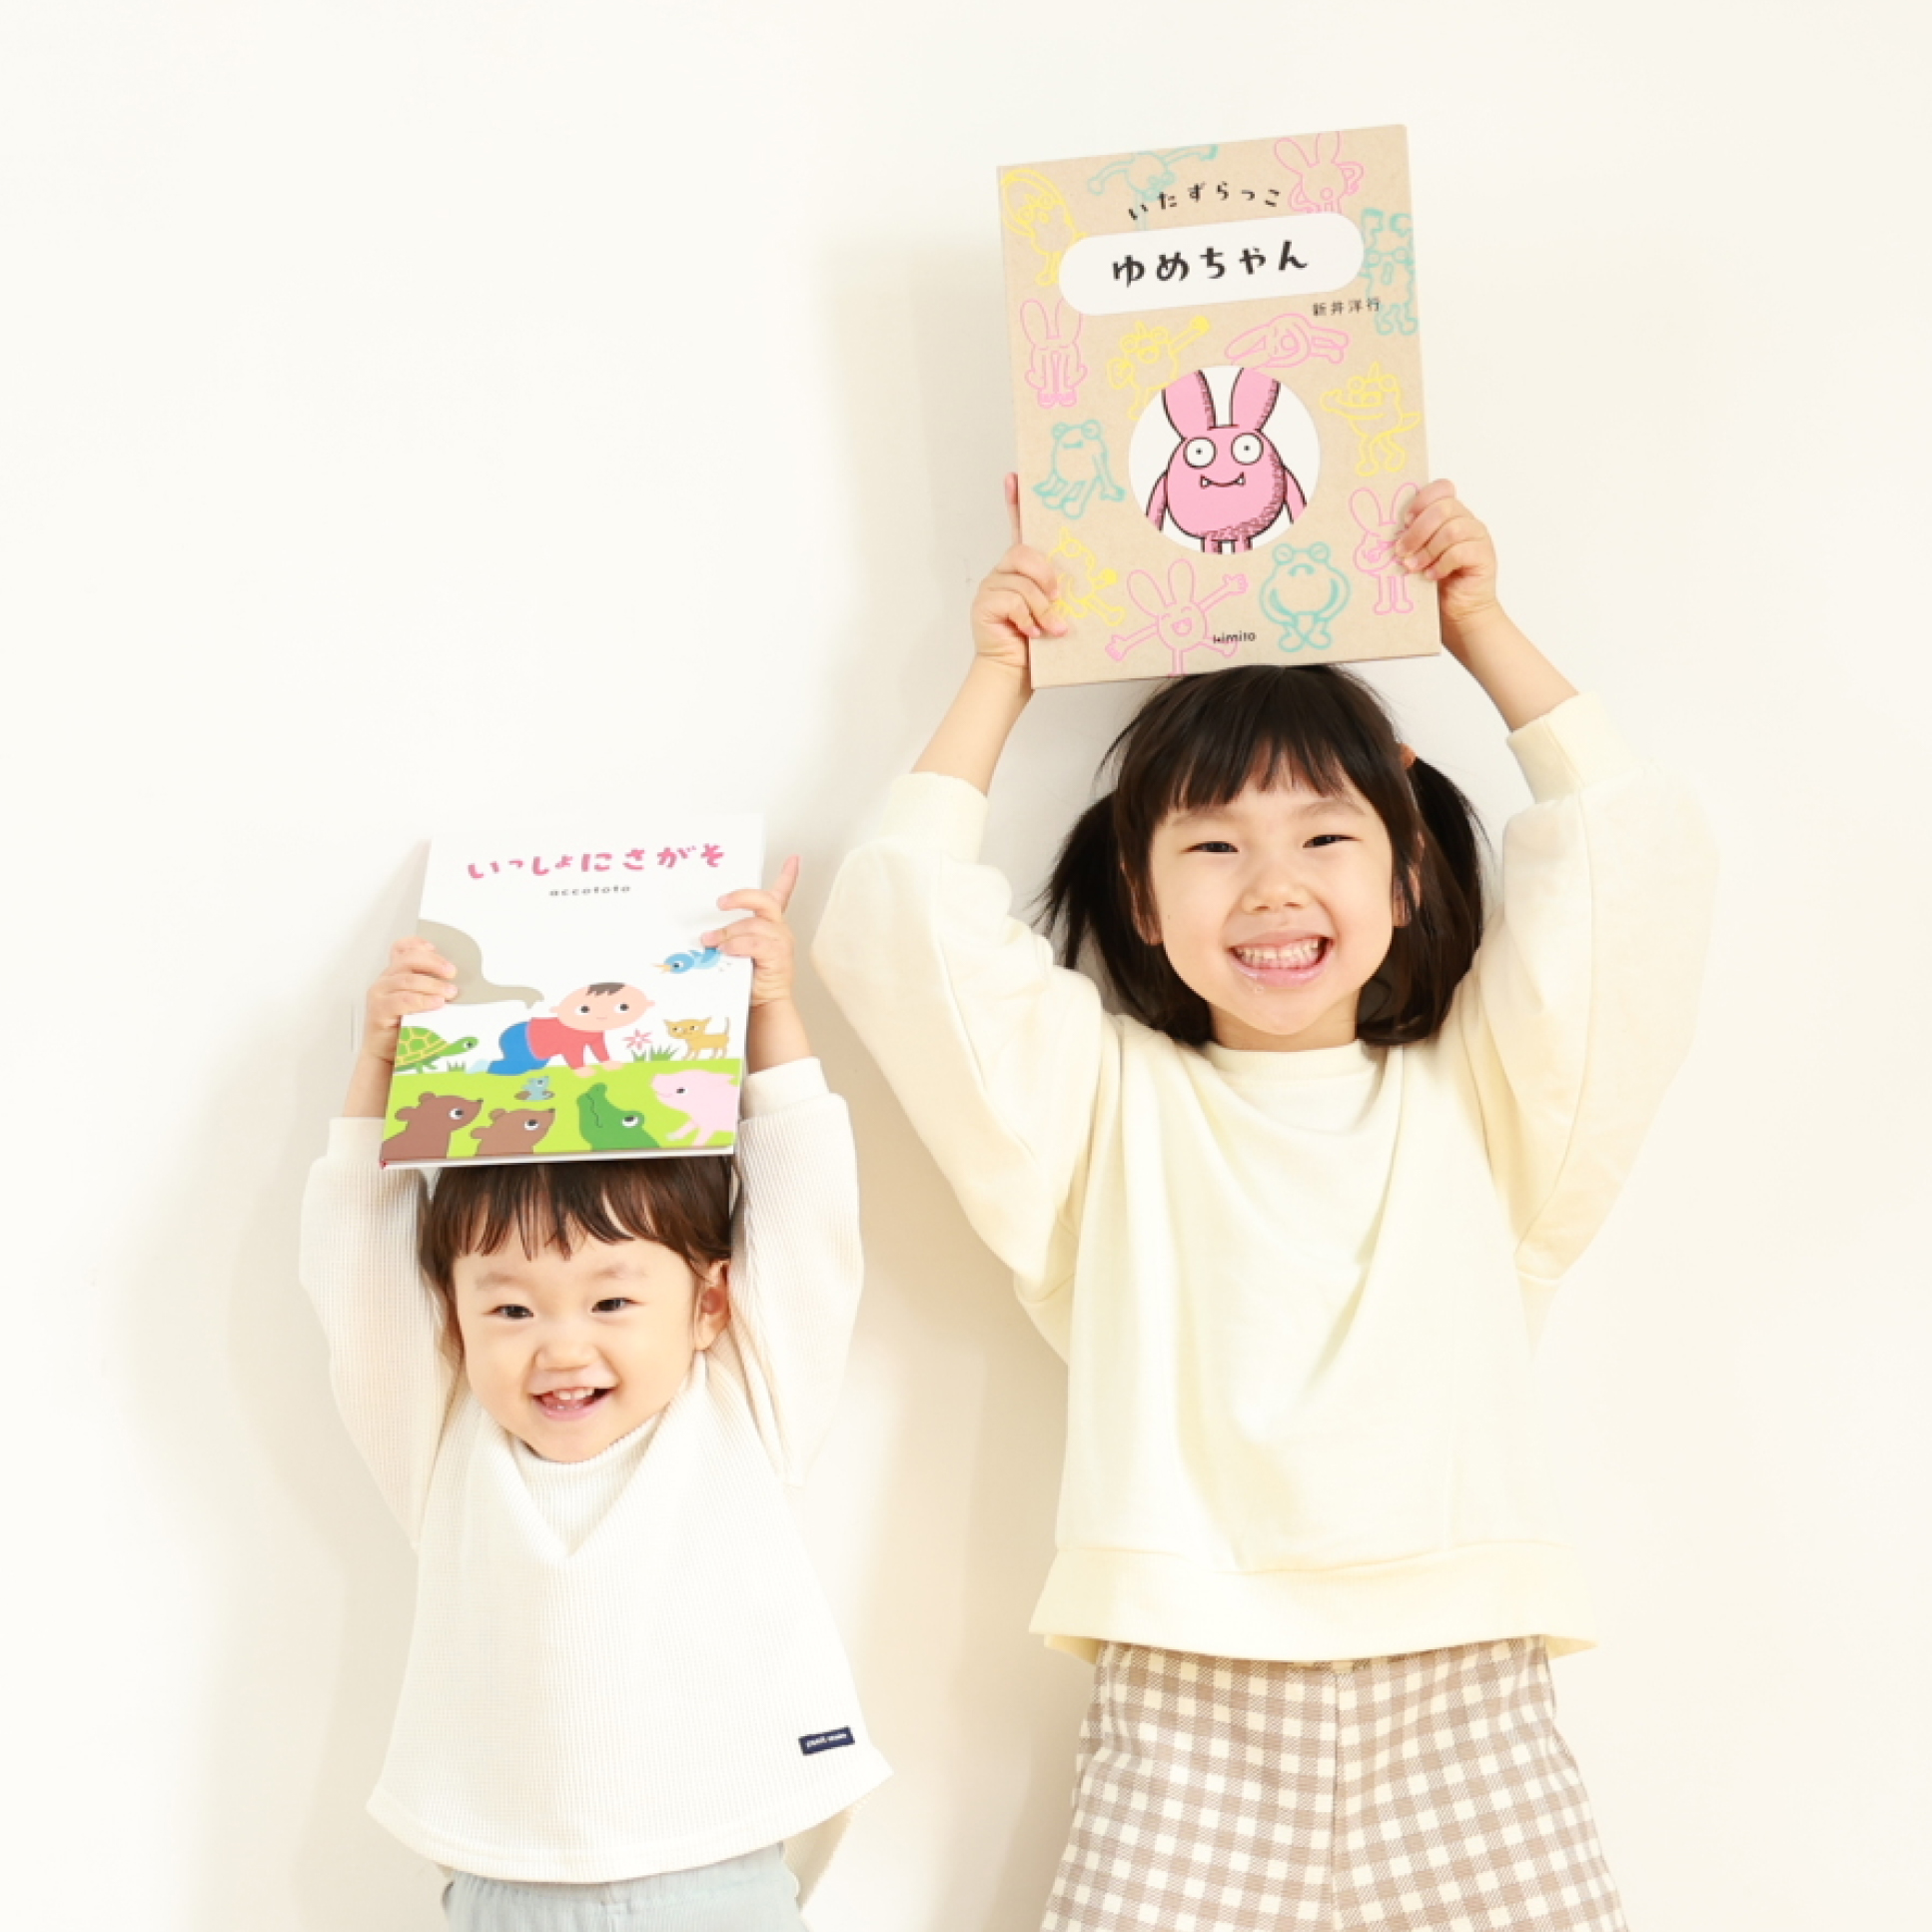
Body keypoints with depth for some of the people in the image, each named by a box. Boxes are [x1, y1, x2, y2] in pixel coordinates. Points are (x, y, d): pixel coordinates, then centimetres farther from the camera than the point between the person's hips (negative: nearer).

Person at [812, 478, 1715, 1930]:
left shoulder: (1473, 1096, 11)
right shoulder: (1117, 1101, 9)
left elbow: (1638, 868, 7)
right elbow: (898, 931, 2)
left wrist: (1483, 627, 13)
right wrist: (1001, 676, 10)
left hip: (1461, 1703, 1)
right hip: (1190, 1700, -1)